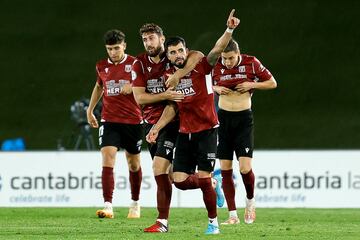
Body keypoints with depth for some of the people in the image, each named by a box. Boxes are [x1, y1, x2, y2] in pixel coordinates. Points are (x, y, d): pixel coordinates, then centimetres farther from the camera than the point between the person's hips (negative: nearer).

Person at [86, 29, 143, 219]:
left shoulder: (134, 64, -5)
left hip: (133, 121, -1)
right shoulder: (102, 66, 6)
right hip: (109, 121, 1)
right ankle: (108, 207, -21)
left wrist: (132, 86, -18)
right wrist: (90, 110, 25)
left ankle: (135, 203, 31)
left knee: (134, 165, 11)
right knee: (107, 161, -16)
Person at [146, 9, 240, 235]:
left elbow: (217, 50, -25)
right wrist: (157, 128, 3)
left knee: (204, 178, -11)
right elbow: (171, 108, 13)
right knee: (180, 180, -3)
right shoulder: (169, 76, 6)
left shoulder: (201, 67, -8)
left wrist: (229, 30, -42)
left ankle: (213, 222, 7)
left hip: (207, 131, -5)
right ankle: (211, 185, 28)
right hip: (185, 133, 5)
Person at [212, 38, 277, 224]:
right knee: (225, 169, -1)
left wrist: (251, 85, -12)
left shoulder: (251, 63, -7)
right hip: (223, 117, 2)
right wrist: (217, 89, -6)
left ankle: (250, 201, 19)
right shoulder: (216, 66, -3)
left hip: (244, 119, -2)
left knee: (245, 168, -12)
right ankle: (233, 215, 7)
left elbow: (272, 83, 2)